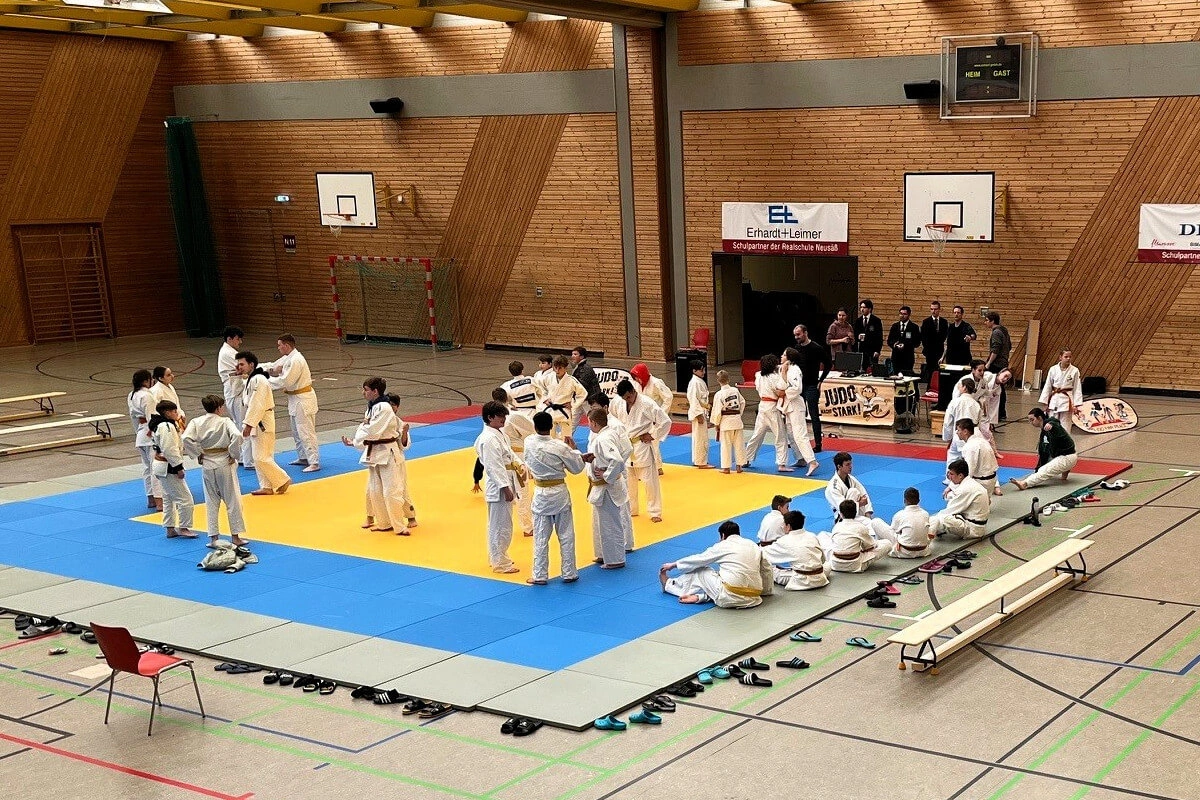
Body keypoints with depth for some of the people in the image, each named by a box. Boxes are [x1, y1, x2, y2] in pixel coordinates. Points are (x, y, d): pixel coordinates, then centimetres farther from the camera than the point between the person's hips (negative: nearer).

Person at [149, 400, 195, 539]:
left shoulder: (161, 425, 11)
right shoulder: (167, 427, -22)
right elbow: (170, 450, -25)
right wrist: (179, 467, -21)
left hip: (162, 466, 11)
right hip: (169, 468, -11)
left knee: (169, 498, 18)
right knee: (185, 499, -5)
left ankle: (170, 529, 25)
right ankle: (183, 528, 3)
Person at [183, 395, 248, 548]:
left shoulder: (196, 422, 0)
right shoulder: (225, 421, -8)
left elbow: (186, 439, -14)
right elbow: (237, 436, -23)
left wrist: (198, 454, -3)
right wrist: (233, 454, -10)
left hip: (207, 465, 3)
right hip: (225, 463, -3)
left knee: (211, 501, 12)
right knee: (233, 500, 7)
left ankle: (213, 537, 12)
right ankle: (236, 536, 11)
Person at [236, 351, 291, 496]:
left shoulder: (258, 380, -20)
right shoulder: (251, 379, 13)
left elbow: (257, 405, -24)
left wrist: (249, 425, -23)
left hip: (263, 425, -10)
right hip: (257, 424, 10)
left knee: (261, 458, -9)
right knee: (259, 458, 12)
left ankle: (282, 481, 2)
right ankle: (267, 487, 18)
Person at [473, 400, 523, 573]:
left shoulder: (499, 433, 11)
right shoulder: (489, 439, -20)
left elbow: (509, 455, 22)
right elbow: (495, 466, -23)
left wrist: (519, 465, 4)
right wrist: (506, 488, -23)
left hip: (506, 483, 10)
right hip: (499, 488, -10)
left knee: (497, 525, 20)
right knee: (501, 526, -2)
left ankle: (497, 557, 32)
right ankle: (500, 563, 6)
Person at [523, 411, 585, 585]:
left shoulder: (529, 443, -10)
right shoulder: (560, 447, -15)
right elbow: (577, 468, -3)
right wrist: (573, 450, 10)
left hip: (541, 495, 1)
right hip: (560, 494, -1)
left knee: (541, 538, 8)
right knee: (566, 536, 10)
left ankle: (540, 576, 12)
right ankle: (569, 574, 16)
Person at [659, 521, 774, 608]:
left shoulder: (723, 546, 4)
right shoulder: (754, 546, 16)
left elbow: (698, 559, 15)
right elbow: (767, 570, 21)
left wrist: (674, 564, 29)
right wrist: (767, 589, 37)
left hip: (729, 598, -5)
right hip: (752, 598, 5)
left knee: (701, 571, 18)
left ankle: (669, 584, 34)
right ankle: (699, 596, 12)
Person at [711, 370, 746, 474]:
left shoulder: (719, 394, -14)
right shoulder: (735, 390, -1)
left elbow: (717, 411, -12)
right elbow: (742, 402, 10)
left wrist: (717, 423, -1)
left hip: (726, 422, -4)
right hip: (737, 420, 4)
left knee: (726, 445, 4)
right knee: (739, 444, 12)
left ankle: (726, 467, 8)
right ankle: (739, 465, 17)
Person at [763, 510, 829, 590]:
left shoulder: (785, 541, -6)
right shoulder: (812, 537, 6)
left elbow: (764, 552, 8)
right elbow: (823, 559, 17)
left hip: (803, 582, -4)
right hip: (820, 580, 4)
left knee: (772, 568, 7)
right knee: (827, 565, 36)